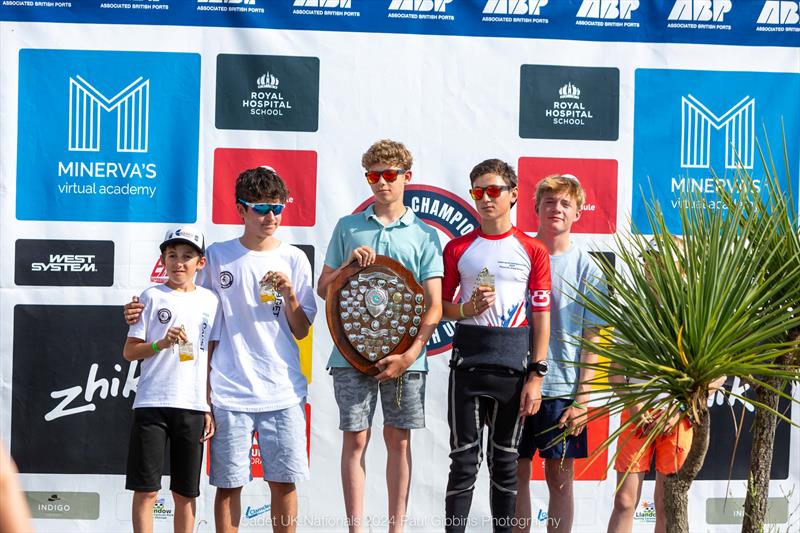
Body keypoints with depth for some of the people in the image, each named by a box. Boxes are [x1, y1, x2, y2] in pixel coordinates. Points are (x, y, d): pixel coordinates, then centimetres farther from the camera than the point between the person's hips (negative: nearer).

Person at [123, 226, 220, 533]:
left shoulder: (210, 301, 11)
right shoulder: (153, 297, 4)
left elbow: (212, 359, 12)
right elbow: (129, 351, 2)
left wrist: (211, 408, 7)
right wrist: (161, 344, -16)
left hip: (194, 407, 2)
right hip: (152, 404, -2)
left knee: (185, 493, 7)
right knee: (146, 490, -3)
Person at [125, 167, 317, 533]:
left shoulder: (294, 260, 6)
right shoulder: (217, 256, 5)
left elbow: (301, 331, 6)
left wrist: (289, 294, -11)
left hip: (282, 390, 1)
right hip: (230, 390, 0)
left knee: (284, 482, 2)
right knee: (228, 484, 0)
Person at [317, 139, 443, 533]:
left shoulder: (425, 235, 5)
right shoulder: (348, 228, 9)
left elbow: (434, 305, 0)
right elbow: (323, 289, 12)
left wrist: (410, 354, -12)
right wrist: (349, 264, -8)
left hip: (403, 356, 0)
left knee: (398, 440, 5)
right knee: (355, 439, 0)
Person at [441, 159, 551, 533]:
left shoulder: (533, 251, 2)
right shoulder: (457, 249, 5)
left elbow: (542, 318, 0)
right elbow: (440, 306, 10)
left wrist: (536, 377, -4)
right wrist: (468, 309, -11)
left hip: (514, 364, 0)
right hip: (468, 360, 0)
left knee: (505, 460, 8)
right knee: (464, 459, 0)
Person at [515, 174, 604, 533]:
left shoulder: (586, 269, 1)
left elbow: (592, 339, -1)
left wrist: (583, 399, -7)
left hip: (563, 391, -1)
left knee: (560, 479, 5)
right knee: (517, 473, 6)